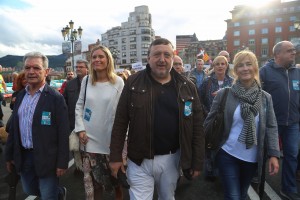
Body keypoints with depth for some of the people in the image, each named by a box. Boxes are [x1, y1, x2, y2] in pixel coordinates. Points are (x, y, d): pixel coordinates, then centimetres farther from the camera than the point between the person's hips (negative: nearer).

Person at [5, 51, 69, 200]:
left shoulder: (55, 98, -15)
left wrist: (62, 163, -16)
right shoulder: (21, 95, 5)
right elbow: (13, 127, 11)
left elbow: (63, 133, -16)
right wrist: (9, 155, 12)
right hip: (23, 156, 7)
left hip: (46, 158, -6)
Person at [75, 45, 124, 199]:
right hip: (90, 138, 2)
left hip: (111, 138, -2)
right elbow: (79, 106, 8)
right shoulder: (86, 80, 3)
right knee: (93, 178, 14)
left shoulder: (118, 82, -6)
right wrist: (80, 129, -1)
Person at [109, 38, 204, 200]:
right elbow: (120, 122, -4)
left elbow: (197, 127, 0)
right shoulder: (134, 83, -7)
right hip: (139, 160, -2)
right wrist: (115, 156, -5)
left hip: (171, 159, 2)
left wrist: (197, 162, 0)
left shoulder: (187, 87, -3)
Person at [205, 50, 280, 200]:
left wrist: (274, 154, -6)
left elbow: (271, 127, 1)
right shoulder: (223, 94, -8)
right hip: (228, 155, -3)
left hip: (253, 157, 3)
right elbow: (210, 121, -2)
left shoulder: (265, 97, 0)